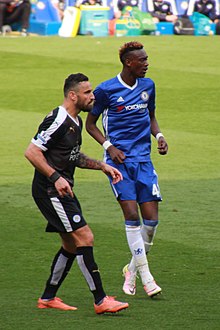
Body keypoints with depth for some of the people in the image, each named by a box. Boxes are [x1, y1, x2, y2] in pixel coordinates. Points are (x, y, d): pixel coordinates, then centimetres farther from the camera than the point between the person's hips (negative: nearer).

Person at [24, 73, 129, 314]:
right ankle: (100, 301, -14)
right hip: (49, 191, -10)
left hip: (62, 190, 10)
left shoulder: (76, 122, 14)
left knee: (72, 245, 14)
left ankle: (48, 298, 24)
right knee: (84, 238, -15)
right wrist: (56, 177, -24)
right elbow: (31, 152, -19)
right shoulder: (57, 120, -17)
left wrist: (102, 166, 17)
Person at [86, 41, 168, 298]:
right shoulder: (106, 90, -6)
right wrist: (109, 146, -10)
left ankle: (133, 268, 19)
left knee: (151, 219, -3)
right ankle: (145, 276, -10)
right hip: (119, 161, -5)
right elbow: (90, 124, 4)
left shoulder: (148, 85, 9)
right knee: (132, 214, -15)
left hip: (143, 160, 5)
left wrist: (158, 135, 5)